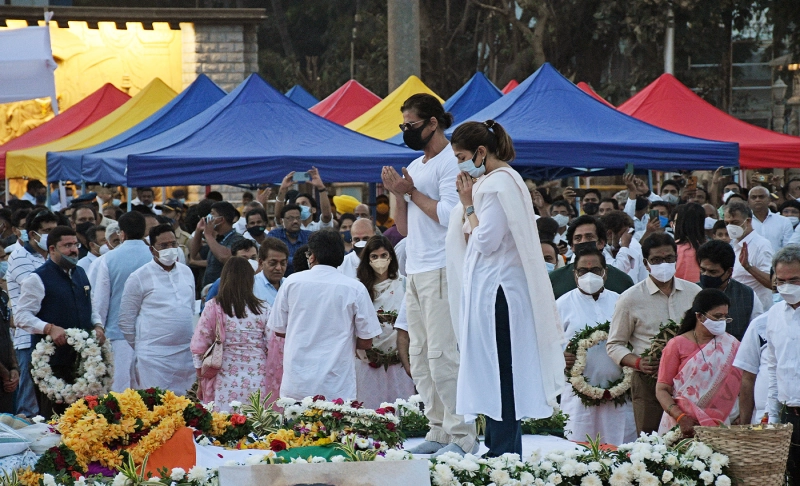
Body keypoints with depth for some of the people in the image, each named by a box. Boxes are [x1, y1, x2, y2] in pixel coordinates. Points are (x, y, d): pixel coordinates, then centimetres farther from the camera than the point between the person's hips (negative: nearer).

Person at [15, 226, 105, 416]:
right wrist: (49, 328, -25)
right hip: (54, 359, -6)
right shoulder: (38, 279, -7)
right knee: (54, 415, -4)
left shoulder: (80, 273, 15)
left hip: (83, 356, 6)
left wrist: (97, 325, 6)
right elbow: (21, 316, -12)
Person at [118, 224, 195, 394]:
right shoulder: (139, 278, -2)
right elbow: (125, 321, 1)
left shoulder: (186, 272, 13)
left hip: (186, 355, 5)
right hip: (154, 357, -5)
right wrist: (140, 348, 5)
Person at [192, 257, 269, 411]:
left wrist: (201, 381, 11)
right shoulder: (263, 310, 0)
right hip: (257, 382, 1)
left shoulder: (214, 307, -4)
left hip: (225, 382, -1)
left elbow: (199, 347, -1)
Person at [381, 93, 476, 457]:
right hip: (416, 272, 9)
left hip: (441, 271, -9)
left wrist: (413, 192, -8)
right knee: (420, 358, 7)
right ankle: (439, 431, 11)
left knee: (442, 354, -13)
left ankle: (462, 436, -11)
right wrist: (398, 194, 5)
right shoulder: (415, 167, 20)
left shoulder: (450, 162, -7)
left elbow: (448, 215, -18)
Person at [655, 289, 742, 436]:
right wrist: (680, 417, -15)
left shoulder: (731, 346, 9)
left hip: (718, 426, 1)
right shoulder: (677, 345, 3)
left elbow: (741, 386, 4)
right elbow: (662, 390, 0)